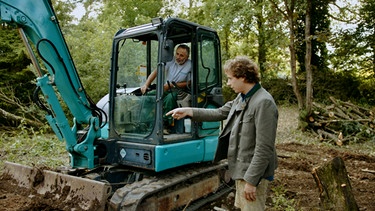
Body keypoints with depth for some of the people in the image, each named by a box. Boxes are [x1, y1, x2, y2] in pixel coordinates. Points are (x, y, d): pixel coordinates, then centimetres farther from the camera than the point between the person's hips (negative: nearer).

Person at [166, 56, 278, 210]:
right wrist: (188, 111, 7)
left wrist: (251, 180, -22)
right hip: (241, 168, 9)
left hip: (253, 172, -9)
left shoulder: (264, 103, -23)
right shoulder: (241, 97, 7)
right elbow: (219, 113, 13)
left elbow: (263, 148, -24)